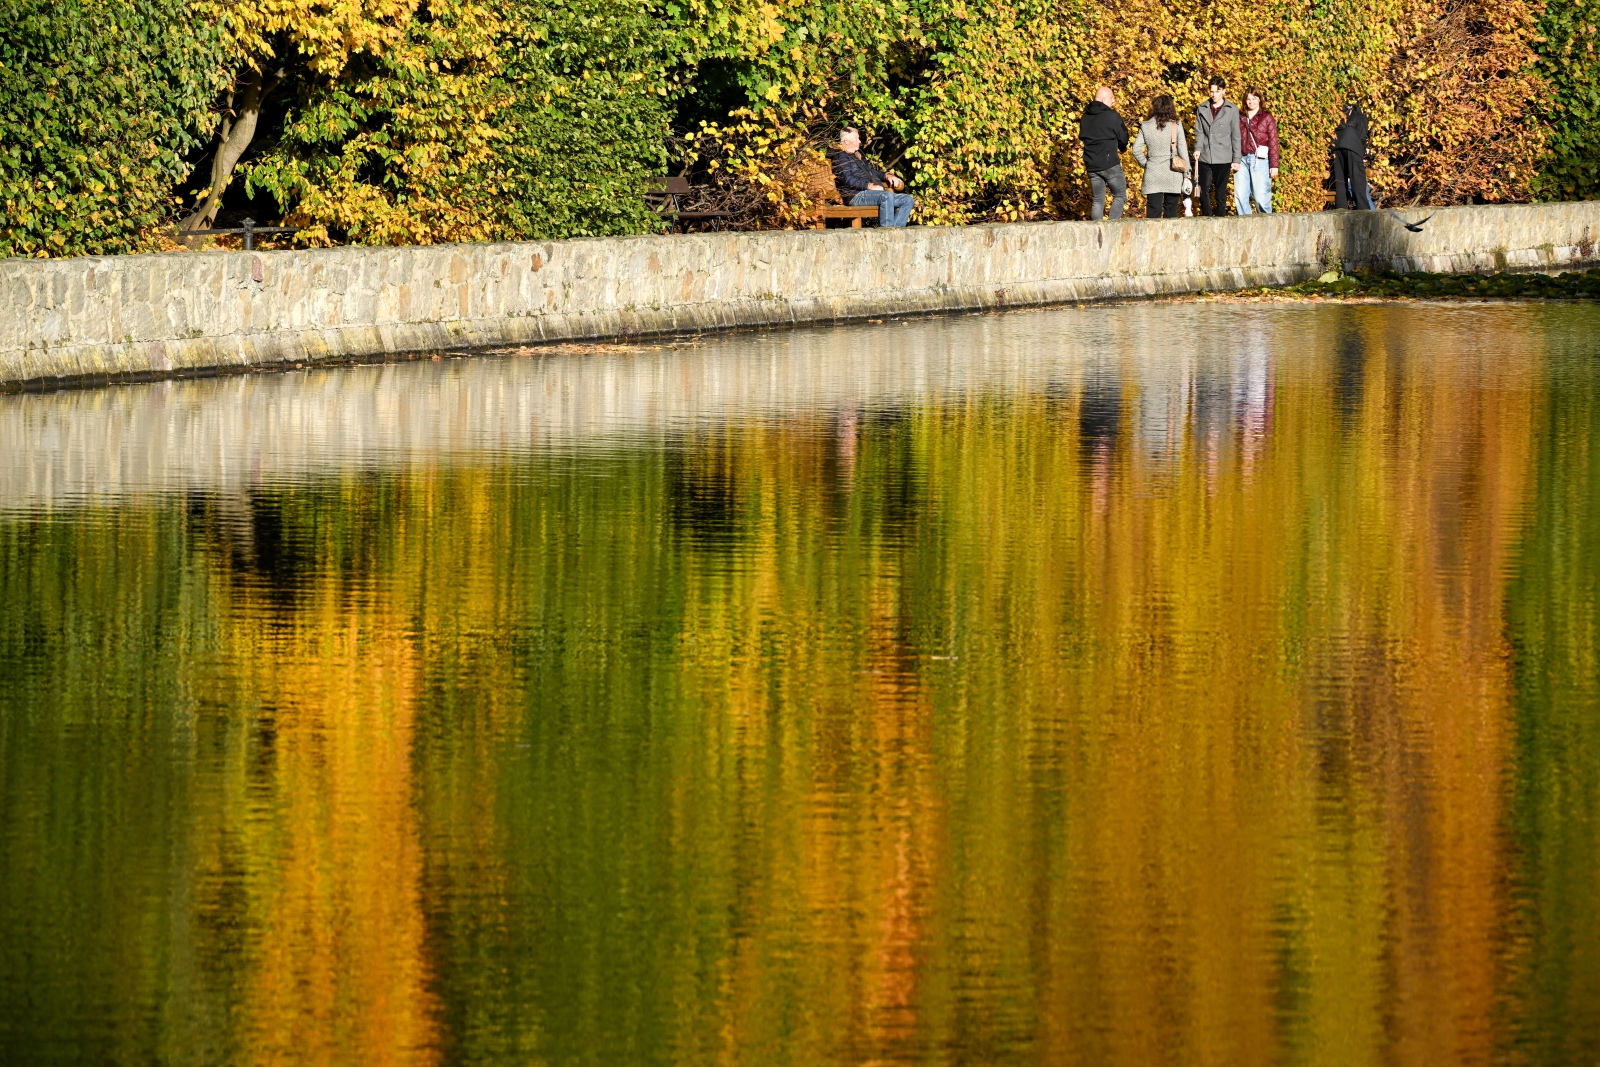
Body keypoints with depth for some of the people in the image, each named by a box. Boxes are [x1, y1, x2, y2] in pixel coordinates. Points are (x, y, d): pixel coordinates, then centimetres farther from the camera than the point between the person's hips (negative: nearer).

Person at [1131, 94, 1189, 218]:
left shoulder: (1146, 126, -1)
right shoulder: (1176, 125, -4)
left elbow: (1136, 150, -2)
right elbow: (1183, 150, -3)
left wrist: (1144, 163, 12)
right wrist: (1186, 173, 2)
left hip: (1153, 174, 0)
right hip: (1173, 175, 0)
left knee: (1154, 212, 1)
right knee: (1171, 211, 9)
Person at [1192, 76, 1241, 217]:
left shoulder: (1232, 110, 3)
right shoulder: (1203, 109, 9)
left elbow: (1235, 136, 3)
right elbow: (1199, 132, 11)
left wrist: (1236, 160, 1)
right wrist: (1198, 148, -7)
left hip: (1223, 158, -2)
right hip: (1205, 157, 2)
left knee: (1221, 193, 3)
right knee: (1203, 191, -1)